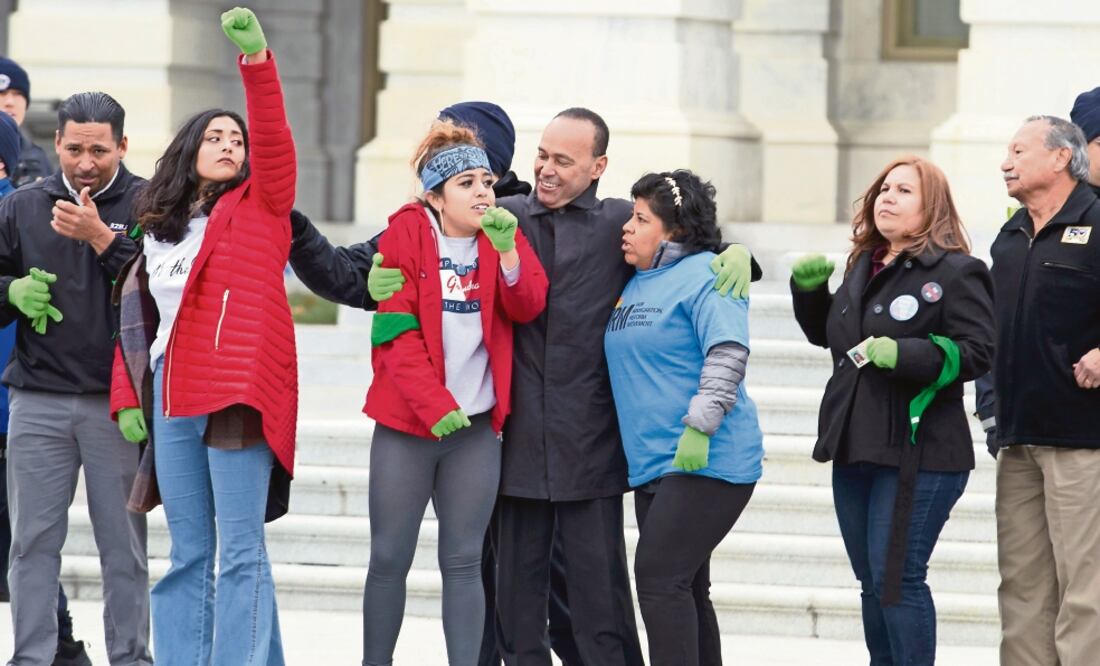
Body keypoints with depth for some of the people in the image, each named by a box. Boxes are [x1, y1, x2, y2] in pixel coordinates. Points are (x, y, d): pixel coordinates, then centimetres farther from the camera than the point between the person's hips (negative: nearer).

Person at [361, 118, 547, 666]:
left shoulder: (504, 236, 8)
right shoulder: (406, 235, -2)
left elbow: (528, 309, -6)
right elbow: (395, 330, -8)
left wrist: (506, 251, -23)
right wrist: (433, 404, -16)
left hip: (476, 426, 2)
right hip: (405, 424, -2)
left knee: (463, 562, 2)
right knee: (390, 559, 1)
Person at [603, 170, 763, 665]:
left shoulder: (705, 275, -10)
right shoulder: (636, 284, 17)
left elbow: (727, 354, -20)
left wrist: (700, 425, -25)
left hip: (705, 460, -9)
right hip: (653, 465, 9)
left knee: (660, 579, -17)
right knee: (683, 588, 11)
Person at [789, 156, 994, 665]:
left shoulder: (955, 273, -8)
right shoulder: (863, 267, 16)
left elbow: (976, 352, -16)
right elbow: (825, 334, 29)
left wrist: (905, 354, -26)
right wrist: (808, 288, 11)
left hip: (918, 452, -8)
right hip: (855, 449, 8)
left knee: (896, 579, -10)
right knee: (872, 583, 12)